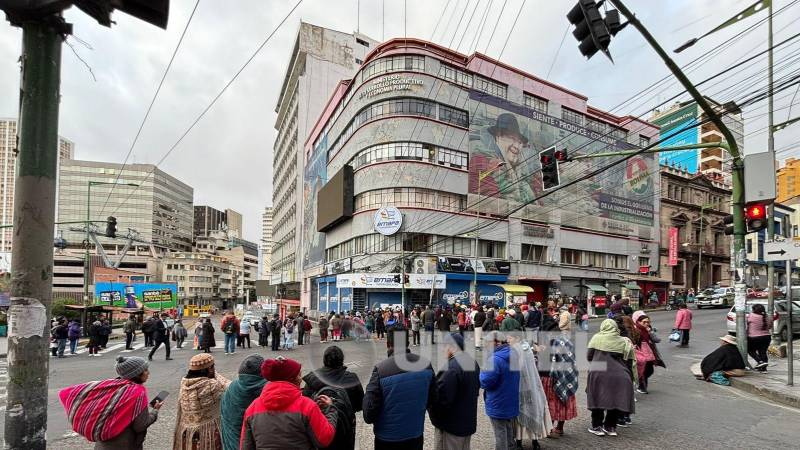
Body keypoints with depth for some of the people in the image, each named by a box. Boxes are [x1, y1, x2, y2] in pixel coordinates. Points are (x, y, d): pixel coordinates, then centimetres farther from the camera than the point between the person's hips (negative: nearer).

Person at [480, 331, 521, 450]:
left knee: (500, 434, 5)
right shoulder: (513, 356, 3)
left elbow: (485, 382, -24)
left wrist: (482, 370, -6)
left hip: (498, 405, -8)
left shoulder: (495, 359, -26)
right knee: (509, 431, 22)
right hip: (511, 403, 8)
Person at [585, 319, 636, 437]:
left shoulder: (596, 338, 2)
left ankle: (597, 426, 14)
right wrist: (630, 379, 15)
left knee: (598, 399, 9)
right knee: (615, 400, 14)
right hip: (619, 377, 2)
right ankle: (610, 426, 20)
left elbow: (588, 356, 6)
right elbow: (630, 363, 7)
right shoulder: (625, 342, 6)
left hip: (597, 374, -1)